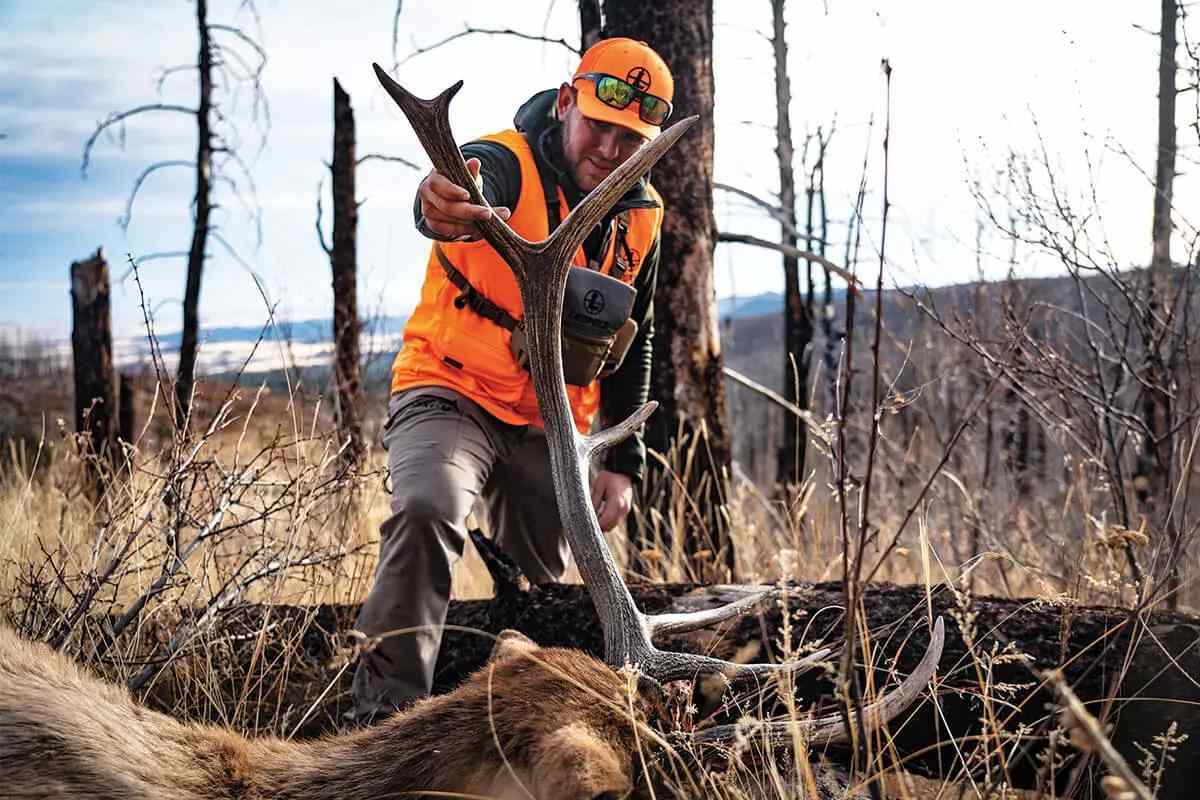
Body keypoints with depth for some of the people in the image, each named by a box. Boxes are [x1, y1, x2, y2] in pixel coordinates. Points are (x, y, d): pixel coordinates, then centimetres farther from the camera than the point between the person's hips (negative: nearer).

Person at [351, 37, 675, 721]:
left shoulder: (641, 218, 2)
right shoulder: (506, 165, -18)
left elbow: (635, 345, 14)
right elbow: (462, 200, -45)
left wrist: (624, 461, 8)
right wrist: (443, 207, -71)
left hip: (550, 429, 6)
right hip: (453, 396, -6)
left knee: (542, 590, 14)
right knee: (427, 510, -34)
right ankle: (386, 709, -30)